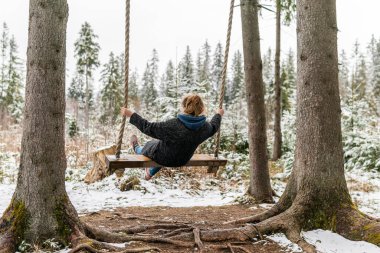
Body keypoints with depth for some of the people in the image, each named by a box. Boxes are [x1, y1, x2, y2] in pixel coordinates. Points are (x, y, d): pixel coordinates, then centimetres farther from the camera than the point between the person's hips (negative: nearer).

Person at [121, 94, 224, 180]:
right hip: (182, 161, 5)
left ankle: (137, 149, 63)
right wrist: (218, 115, 23)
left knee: (149, 144, 28)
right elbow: (214, 127, 3)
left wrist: (131, 115, -21)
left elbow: (148, 127, -31)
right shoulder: (205, 127, -22)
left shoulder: (173, 125, -39)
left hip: (163, 158, -5)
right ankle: (151, 172, 54)